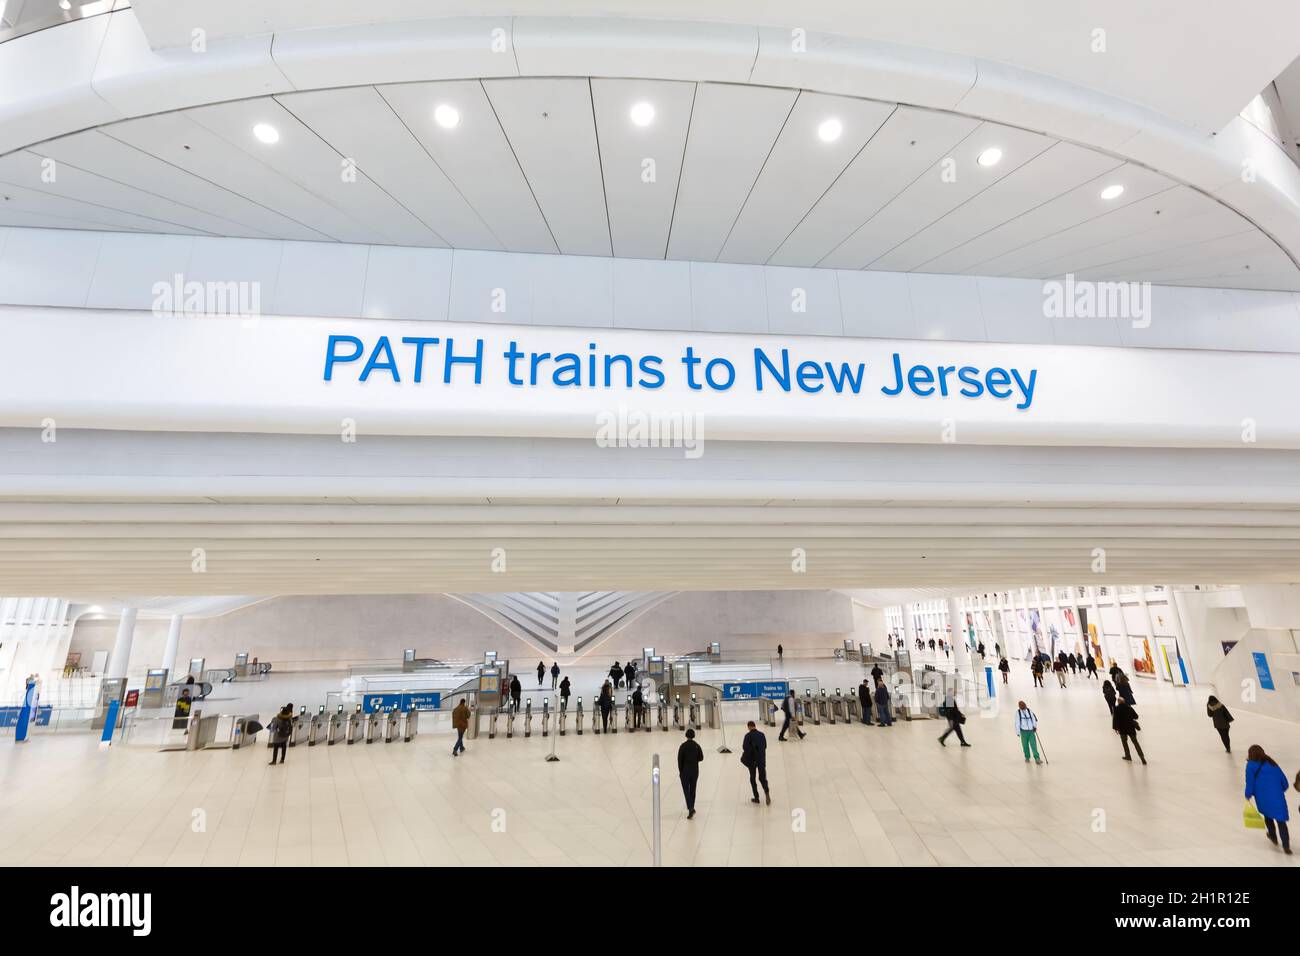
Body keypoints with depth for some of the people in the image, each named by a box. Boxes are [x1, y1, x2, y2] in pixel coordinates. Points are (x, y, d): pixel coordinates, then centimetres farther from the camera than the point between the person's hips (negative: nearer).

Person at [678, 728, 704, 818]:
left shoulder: (683, 746, -13)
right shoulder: (697, 746, -3)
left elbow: (680, 759, -11)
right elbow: (701, 758, 3)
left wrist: (680, 771, -2)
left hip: (685, 770, -4)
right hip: (695, 770, 4)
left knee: (686, 790, 1)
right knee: (692, 789, 16)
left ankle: (690, 808, -13)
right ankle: (691, 808, 26)